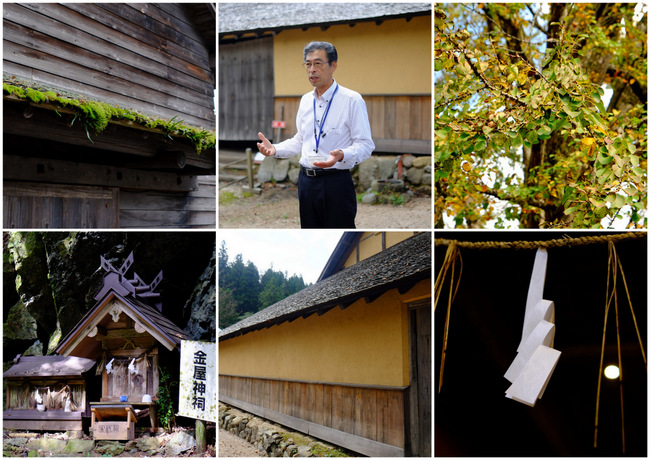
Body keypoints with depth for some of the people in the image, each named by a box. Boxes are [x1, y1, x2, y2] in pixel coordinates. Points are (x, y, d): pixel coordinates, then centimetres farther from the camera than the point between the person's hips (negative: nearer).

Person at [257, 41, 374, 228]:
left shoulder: (352, 100, -8)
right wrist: (274, 149, 6)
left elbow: (365, 145, -11)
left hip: (336, 183, -6)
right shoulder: (306, 100, 14)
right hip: (306, 180, 6)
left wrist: (342, 155, -30)